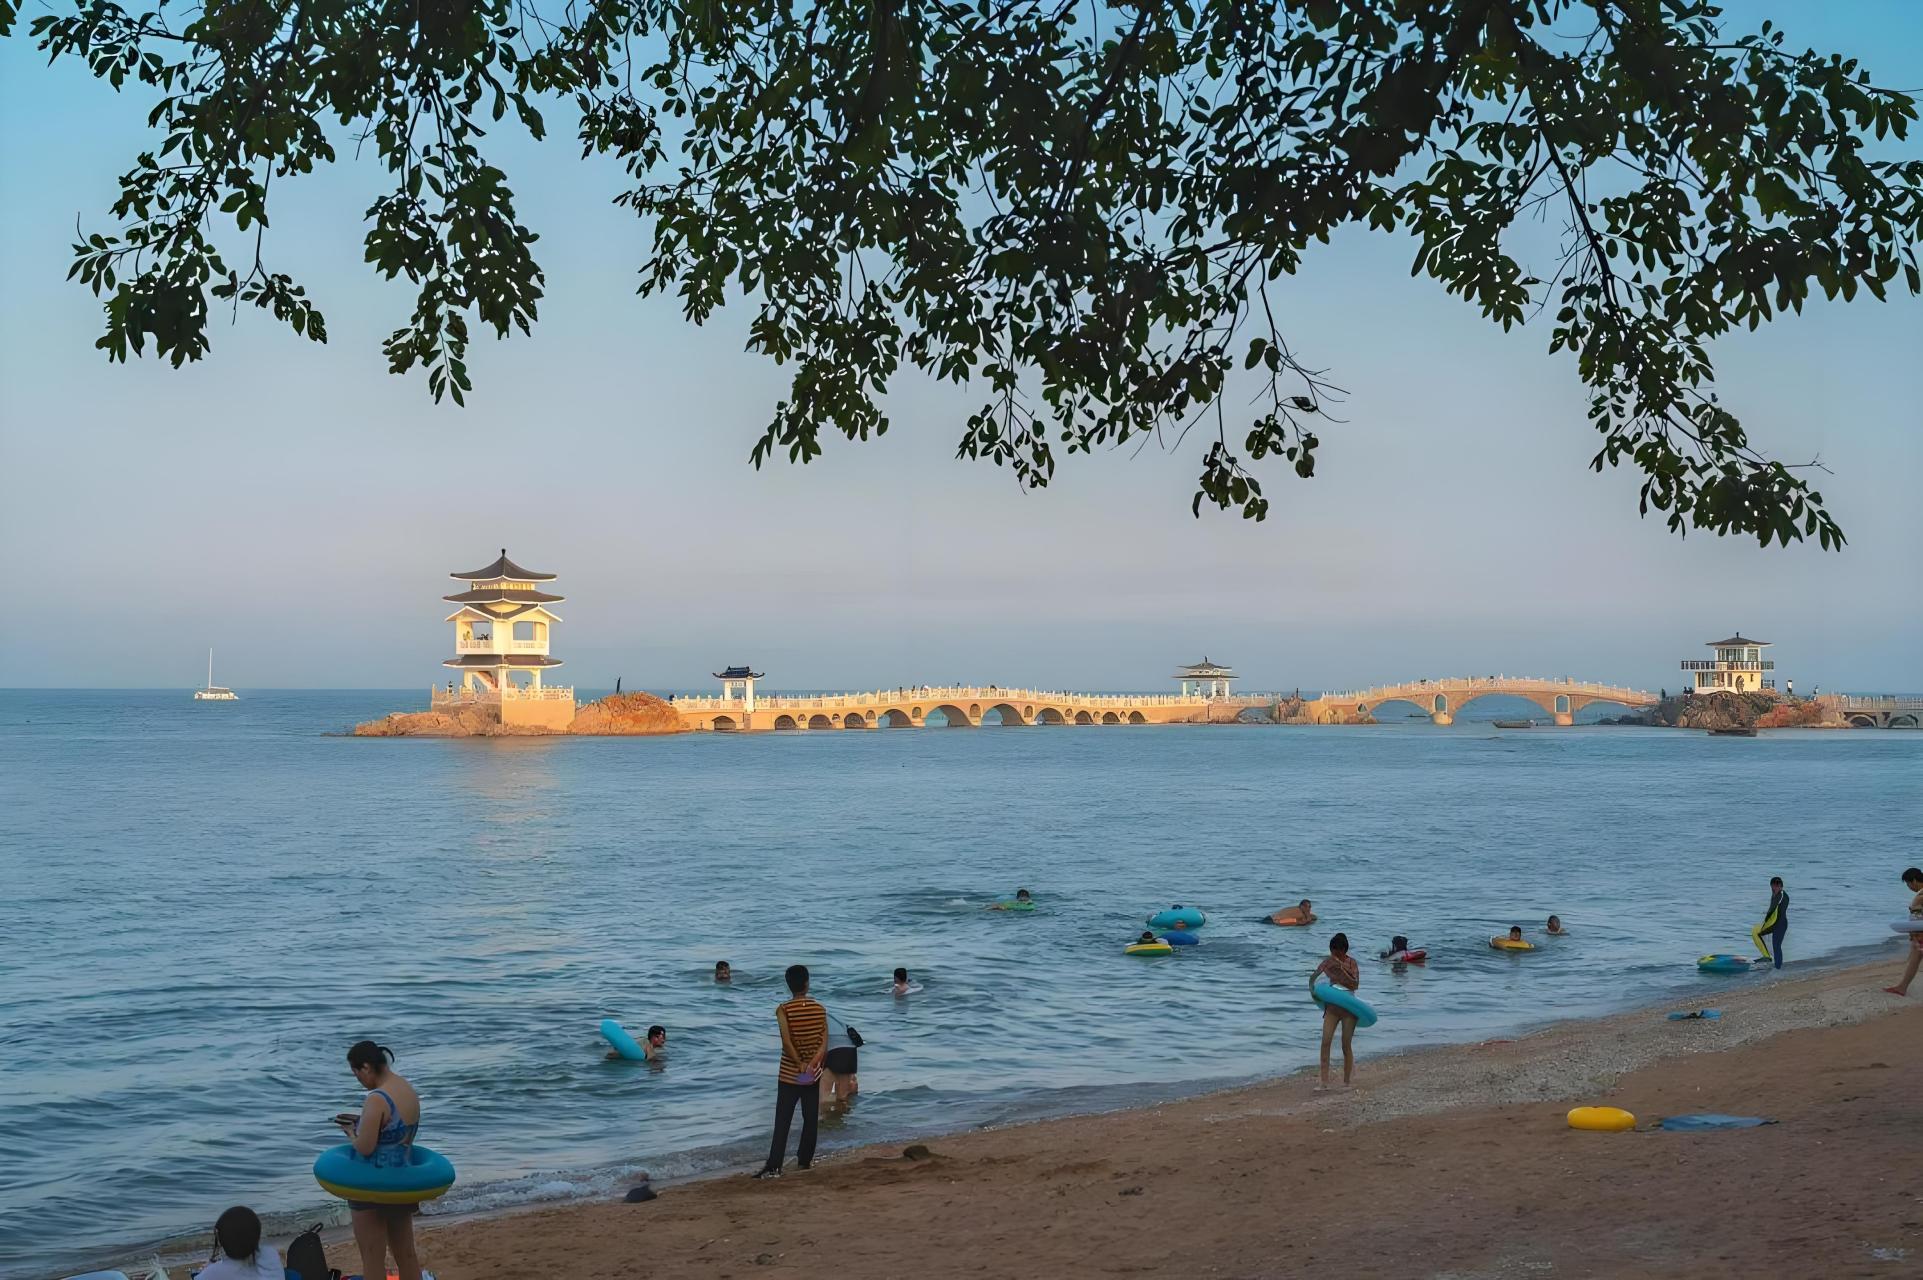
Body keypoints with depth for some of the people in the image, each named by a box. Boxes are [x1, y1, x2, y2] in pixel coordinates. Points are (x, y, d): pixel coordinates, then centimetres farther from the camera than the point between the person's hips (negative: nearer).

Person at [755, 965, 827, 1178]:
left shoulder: (783, 1009, -12)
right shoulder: (819, 1009, -1)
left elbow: (787, 1042, -21)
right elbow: (824, 1044, -7)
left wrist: (800, 1064, -10)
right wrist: (811, 1065, -11)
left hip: (789, 1074, -3)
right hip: (813, 1075, 3)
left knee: (782, 1122, -3)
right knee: (810, 1119, 15)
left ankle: (774, 1166, -9)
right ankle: (804, 1160, 21)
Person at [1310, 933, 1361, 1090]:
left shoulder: (1352, 963, -8)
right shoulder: (1329, 961, 1)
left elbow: (1355, 985, -20)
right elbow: (1313, 977, 10)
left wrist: (1341, 969, -26)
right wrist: (1312, 990, -6)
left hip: (1348, 1008, -3)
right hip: (1332, 1007, 3)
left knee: (1346, 1045, 1)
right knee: (1325, 1042, -10)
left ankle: (1346, 1082, 14)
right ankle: (1324, 1081, -12)